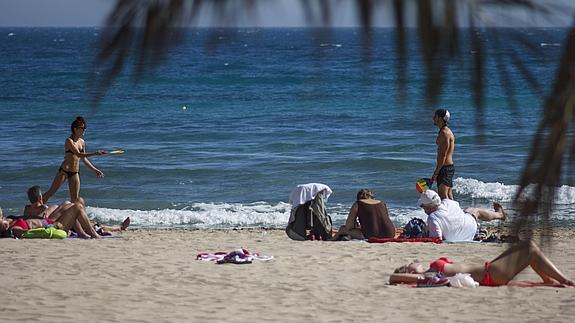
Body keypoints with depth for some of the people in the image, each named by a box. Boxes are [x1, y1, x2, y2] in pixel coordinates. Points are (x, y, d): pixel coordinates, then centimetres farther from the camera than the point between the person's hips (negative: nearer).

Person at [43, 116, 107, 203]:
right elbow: (78, 154, -25)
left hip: (75, 173, 6)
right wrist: (95, 153, -31)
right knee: (51, 193, 1)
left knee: (75, 199, 2)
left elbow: (84, 159, 19)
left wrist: (94, 170, 17)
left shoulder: (82, 142, 7)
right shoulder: (69, 141, -14)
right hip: (64, 170, -6)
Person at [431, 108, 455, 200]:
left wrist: (436, 173, -19)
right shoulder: (446, 131, 17)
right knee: (449, 196, 10)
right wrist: (437, 171, 23)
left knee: (443, 196, -13)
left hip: (445, 168, -10)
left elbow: (443, 155, -20)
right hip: (449, 167, 10)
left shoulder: (444, 133, -15)